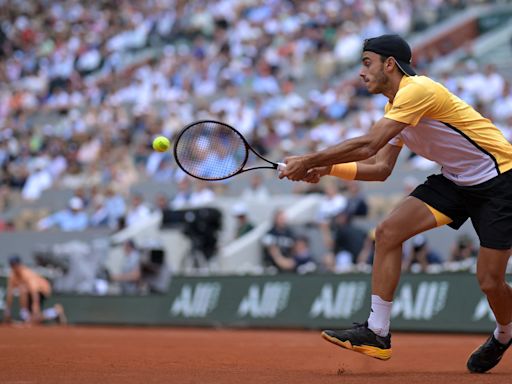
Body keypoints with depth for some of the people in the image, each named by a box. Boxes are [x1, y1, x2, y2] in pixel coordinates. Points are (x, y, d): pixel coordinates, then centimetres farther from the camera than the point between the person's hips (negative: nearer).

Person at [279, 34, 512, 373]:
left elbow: (368, 145, -30)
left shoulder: (417, 90, -24)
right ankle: (377, 333, -9)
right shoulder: (396, 105, 7)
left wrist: (310, 161, -24)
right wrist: (327, 169, -5)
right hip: (455, 180, 9)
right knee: (388, 232, -10)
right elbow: (380, 167, 8)